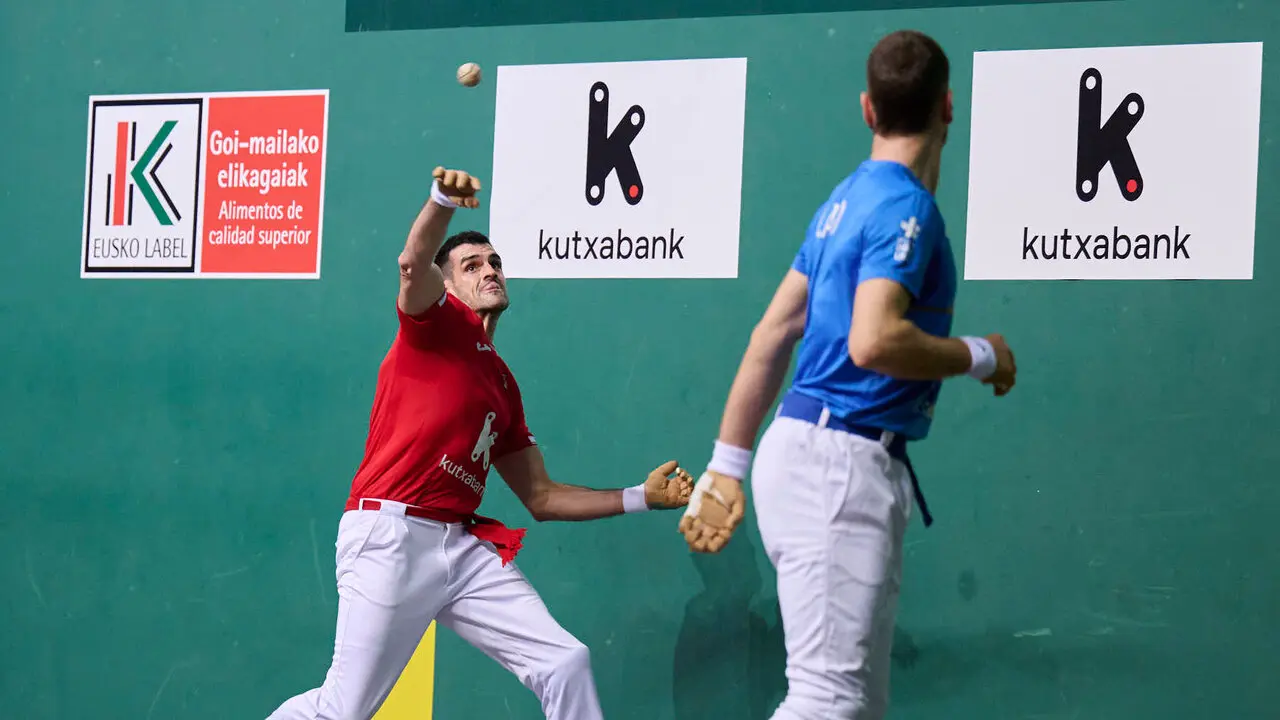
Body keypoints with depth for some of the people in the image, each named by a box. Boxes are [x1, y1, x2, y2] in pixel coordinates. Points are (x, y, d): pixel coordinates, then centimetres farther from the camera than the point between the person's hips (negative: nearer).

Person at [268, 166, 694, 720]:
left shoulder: (503, 383, 23)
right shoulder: (438, 324, 4)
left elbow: (541, 497, 25)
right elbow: (414, 264, -20)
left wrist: (641, 498, 19)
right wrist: (443, 200, -41)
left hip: (463, 546, 7)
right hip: (390, 536, -7)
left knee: (565, 664, -7)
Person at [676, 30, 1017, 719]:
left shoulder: (847, 199, 16)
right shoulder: (907, 206, -10)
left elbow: (770, 336, 17)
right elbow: (874, 340, -24)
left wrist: (727, 467, 19)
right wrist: (980, 356, -8)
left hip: (801, 452, 10)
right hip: (842, 463, -10)